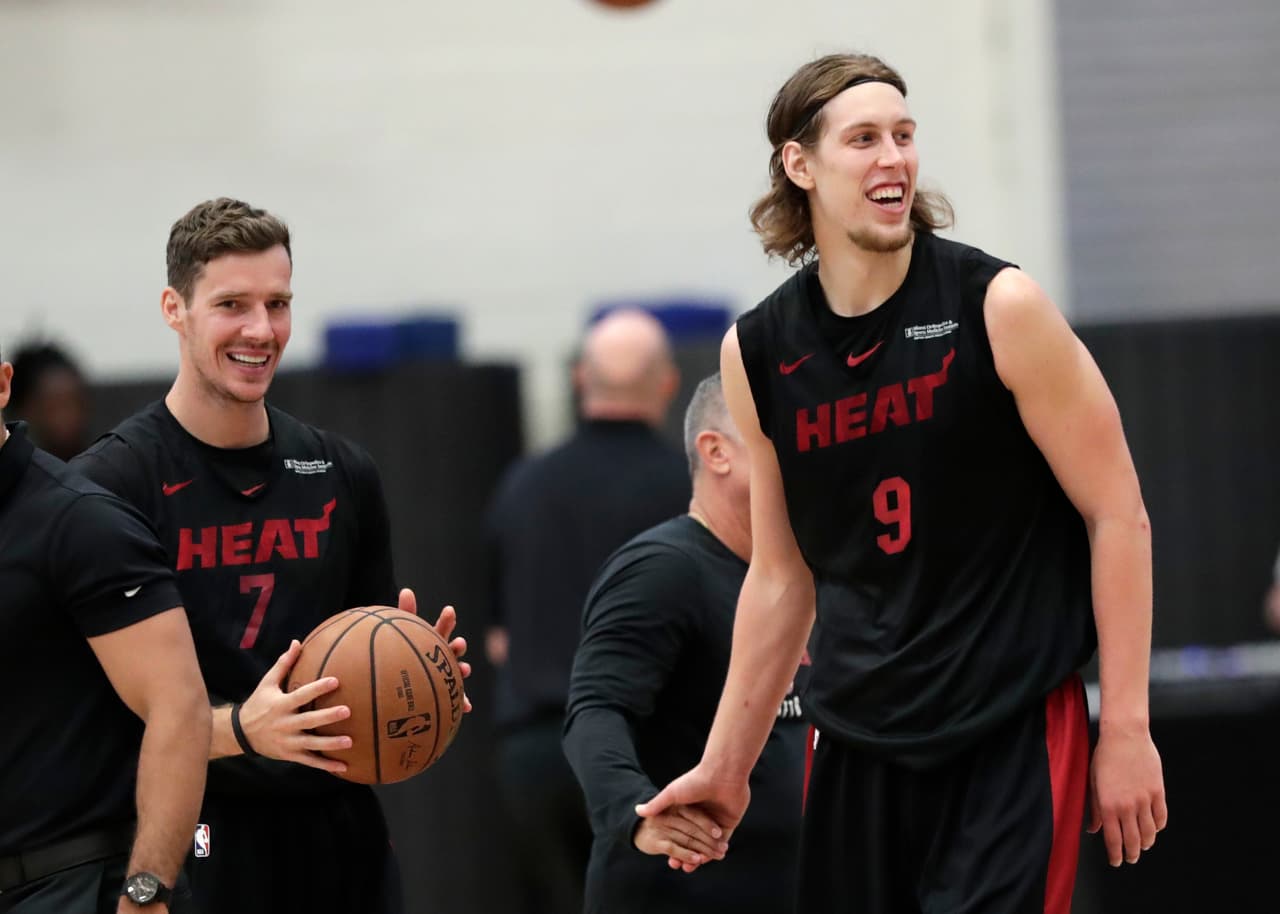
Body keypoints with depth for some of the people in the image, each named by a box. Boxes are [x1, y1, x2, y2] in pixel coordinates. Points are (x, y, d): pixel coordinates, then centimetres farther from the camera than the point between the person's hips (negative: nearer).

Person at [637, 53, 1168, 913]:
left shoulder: (997, 307, -8)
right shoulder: (756, 353, 3)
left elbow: (1118, 514, -6)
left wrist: (1126, 727, -10)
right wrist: (726, 763, 15)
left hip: (1012, 736, -4)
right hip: (857, 741, 4)